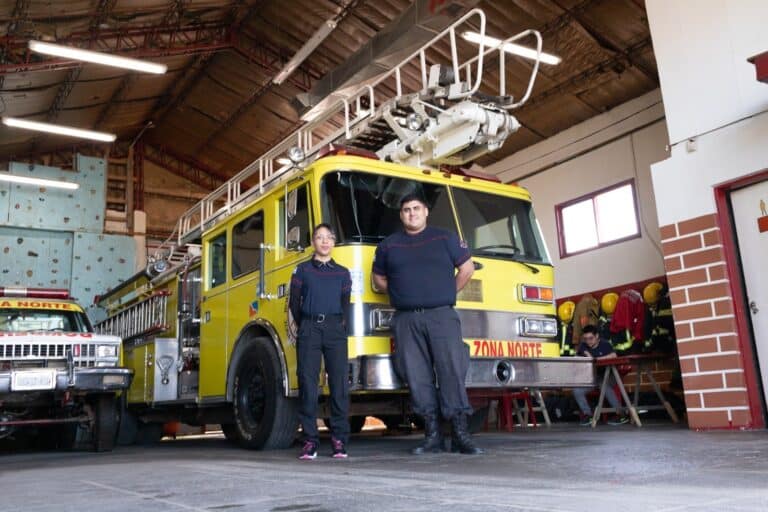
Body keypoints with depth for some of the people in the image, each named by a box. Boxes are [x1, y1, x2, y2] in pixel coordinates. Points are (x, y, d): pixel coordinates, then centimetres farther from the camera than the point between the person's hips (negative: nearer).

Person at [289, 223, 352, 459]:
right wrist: (306, 327, 9)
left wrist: (339, 326, 6)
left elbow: (345, 304, 15)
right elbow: (294, 303, 10)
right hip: (309, 329, -1)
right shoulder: (302, 270, 10)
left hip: (335, 330, 1)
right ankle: (310, 440, 2)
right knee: (307, 384, -3)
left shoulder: (342, 273, 14)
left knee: (339, 384, -4)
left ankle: (339, 439, 1)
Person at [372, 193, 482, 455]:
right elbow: (379, 278, 24)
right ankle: (432, 435, 6)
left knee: (452, 372, -8)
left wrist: (447, 295, 12)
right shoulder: (389, 245, 15)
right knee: (418, 377, 0)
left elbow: (467, 268, 13)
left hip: (442, 317, -2)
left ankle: (461, 434, -3)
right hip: (406, 320, 2)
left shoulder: (445, 238, 10)